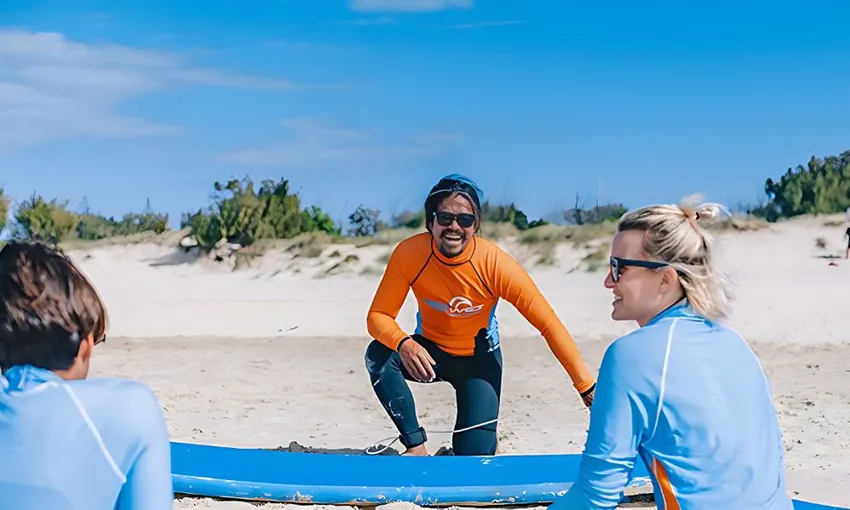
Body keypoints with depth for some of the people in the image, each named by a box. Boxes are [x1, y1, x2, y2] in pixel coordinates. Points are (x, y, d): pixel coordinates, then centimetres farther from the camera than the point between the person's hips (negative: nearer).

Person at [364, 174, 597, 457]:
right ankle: (416, 446, -16)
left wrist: (587, 387, -30)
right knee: (379, 354, -29)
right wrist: (403, 343, -44)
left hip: (479, 359, -1)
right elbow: (377, 316, -20)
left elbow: (550, 325, -26)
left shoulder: (495, 264, -28)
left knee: (475, 454, -10)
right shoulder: (409, 253, -24)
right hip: (430, 351, 1)